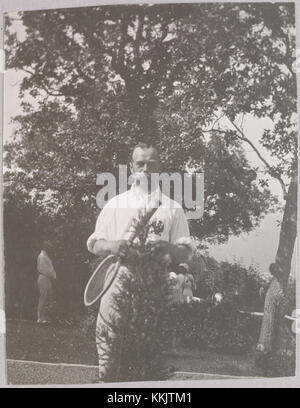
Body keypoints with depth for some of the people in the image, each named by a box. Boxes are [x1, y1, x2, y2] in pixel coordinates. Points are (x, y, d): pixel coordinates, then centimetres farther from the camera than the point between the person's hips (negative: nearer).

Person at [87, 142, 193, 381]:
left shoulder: (172, 209, 11)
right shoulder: (115, 204, 13)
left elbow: (185, 254, 9)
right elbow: (94, 245, 12)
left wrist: (167, 247, -14)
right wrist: (112, 245, -10)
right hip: (117, 285, 1)